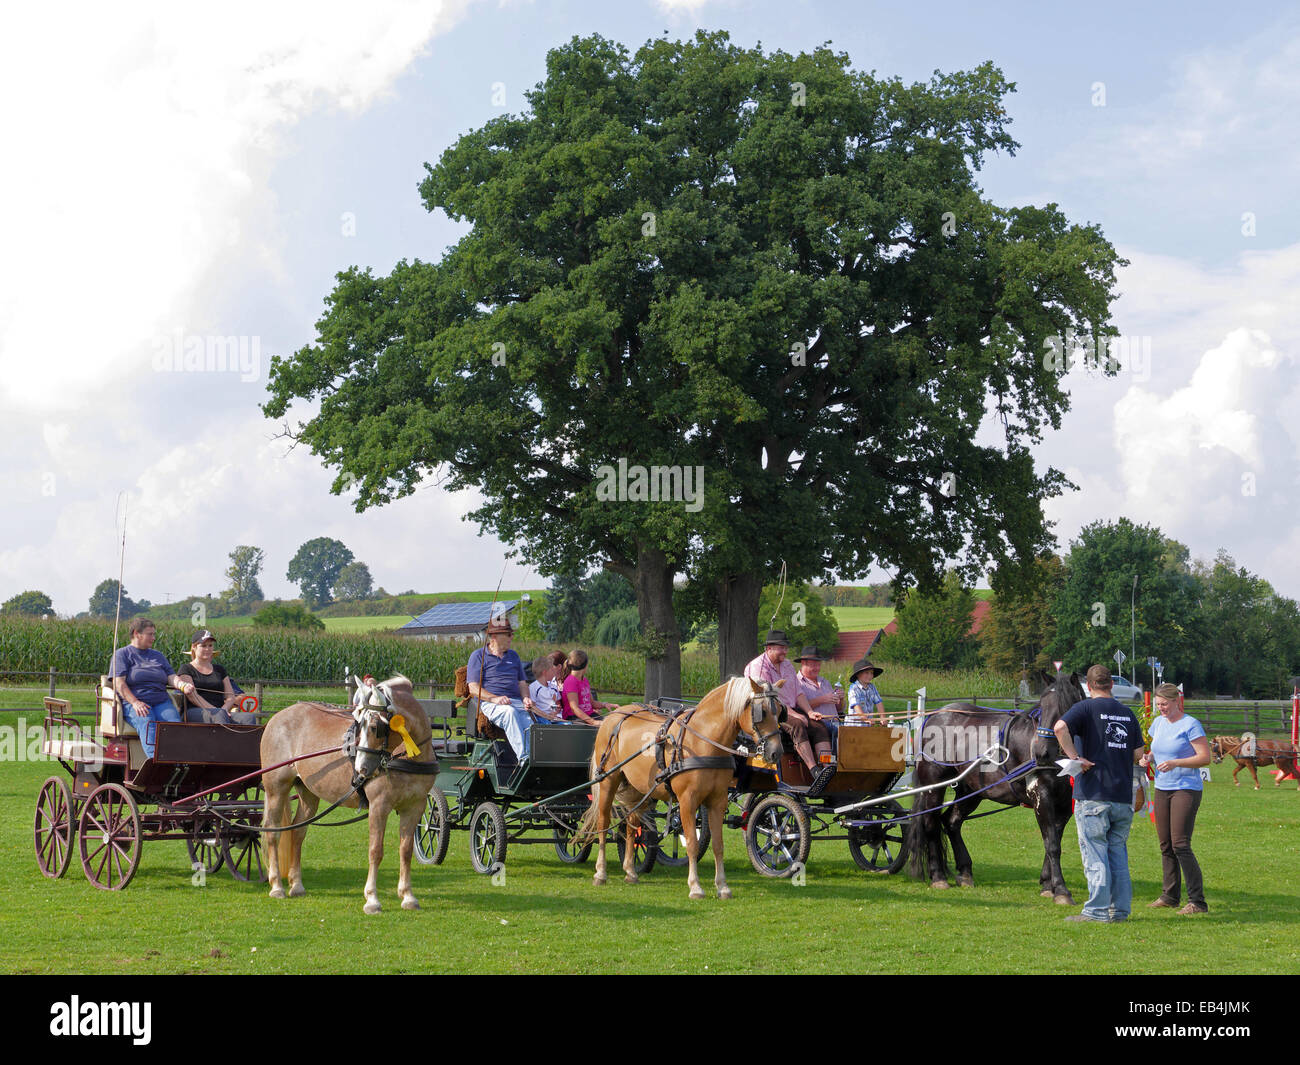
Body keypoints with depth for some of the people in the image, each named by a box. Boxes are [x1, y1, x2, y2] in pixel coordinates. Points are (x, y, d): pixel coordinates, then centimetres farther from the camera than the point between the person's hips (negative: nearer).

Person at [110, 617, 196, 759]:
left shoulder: (158, 655, 27)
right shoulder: (122, 654, 11)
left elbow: (171, 677, 16)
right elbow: (119, 683, -2)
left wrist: (183, 685, -9)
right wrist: (135, 703, -17)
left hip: (161, 702, 4)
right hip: (133, 703, -4)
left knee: (174, 723, -29)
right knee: (147, 723, -37)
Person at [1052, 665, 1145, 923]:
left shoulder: (1086, 708, -5)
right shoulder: (1127, 712, 12)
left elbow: (1060, 727, -23)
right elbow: (1138, 753, 11)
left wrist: (1075, 757, -17)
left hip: (1093, 794, -5)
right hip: (1123, 795, 5)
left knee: (1095, 853, -2)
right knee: (1118, 853, 13)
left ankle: (1097, 910, -1)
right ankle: (1120, 909, 15)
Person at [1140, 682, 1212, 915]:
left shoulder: (1190, 725, -10)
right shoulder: (1158, 723, 11)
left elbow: (1205, 757, -14)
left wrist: (1175, 763, -22)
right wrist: (1147, 758, 1)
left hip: (1186, 789, -7)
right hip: (1162, 789, 7)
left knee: (1181, 845, -12)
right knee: (1165, 845, 10)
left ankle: (1197, 901, -8)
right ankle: (1170, 895, 21)